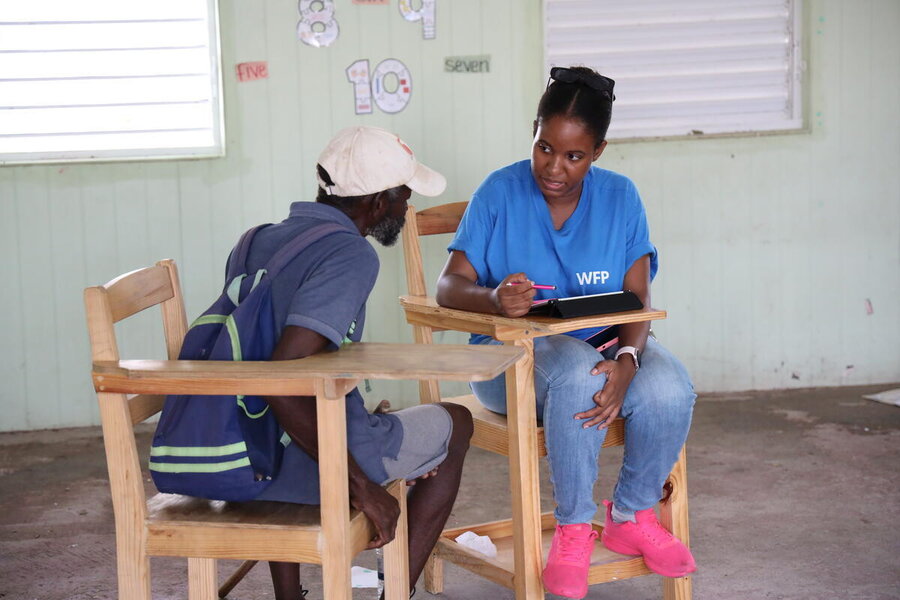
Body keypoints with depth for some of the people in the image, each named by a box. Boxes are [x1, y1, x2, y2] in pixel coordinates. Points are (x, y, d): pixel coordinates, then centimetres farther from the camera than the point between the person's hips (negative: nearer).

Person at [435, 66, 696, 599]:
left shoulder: (620, 197, 1)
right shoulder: (501, 192, -6)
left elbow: (637, 300, -5)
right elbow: (449, 286, -12)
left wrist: (627, 360, -27)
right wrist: (493, 300, -37)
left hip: (604, 346, 3)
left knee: (669, 389, -29)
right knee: (578, 371, -38)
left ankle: (633, 516, -3)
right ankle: (574, 529, -20)